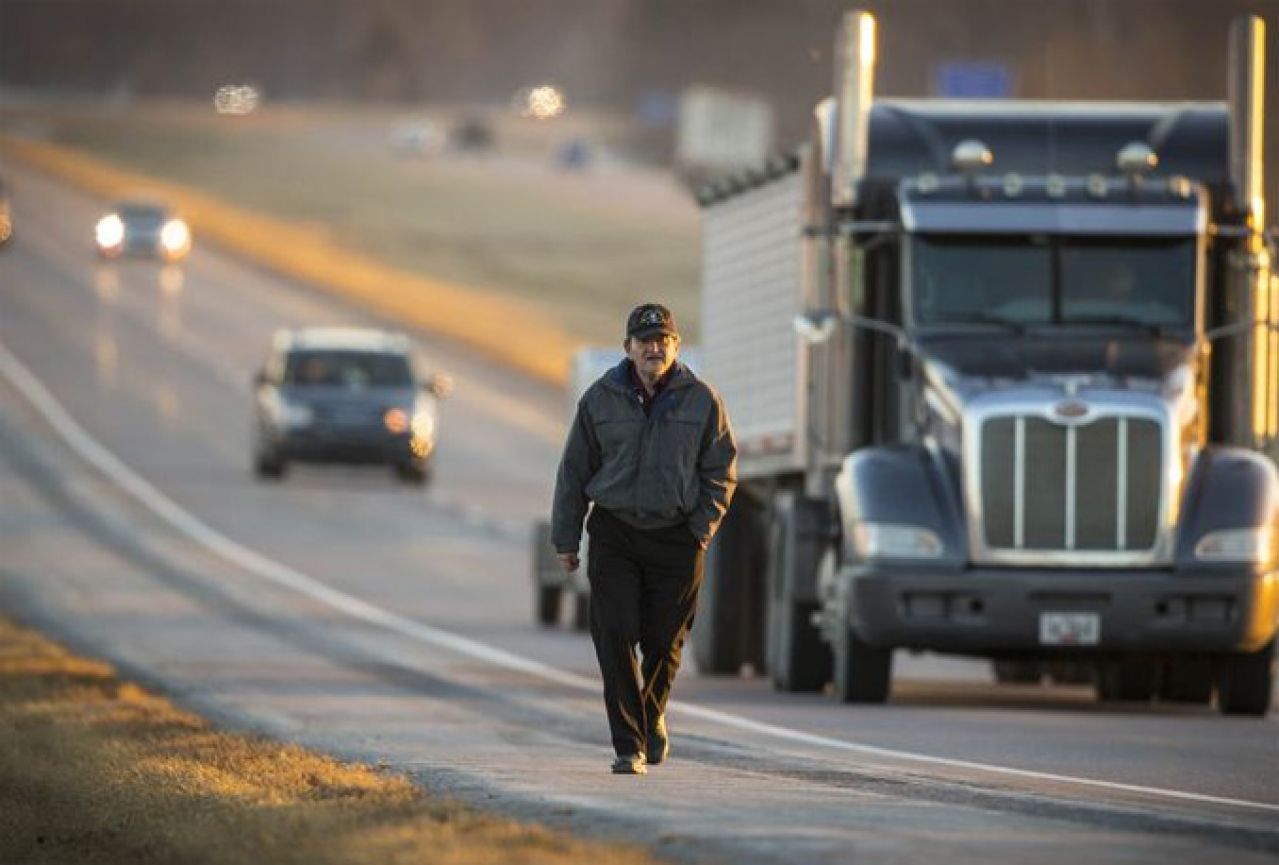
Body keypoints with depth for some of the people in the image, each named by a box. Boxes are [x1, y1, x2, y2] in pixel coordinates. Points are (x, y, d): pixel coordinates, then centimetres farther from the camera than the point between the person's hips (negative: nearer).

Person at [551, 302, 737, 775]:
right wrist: (566, 539, 5)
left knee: (665, 641, 6)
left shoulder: (702, 400, 1)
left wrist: (702, 528, -5)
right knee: (615, 639, -10)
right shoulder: (600, 399, 2)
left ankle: (652, 716, 36)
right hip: (614, 534, 0)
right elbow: (574, 471, 7)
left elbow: (721, 472, 6)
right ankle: (628, 745, -8)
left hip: (677, 537, 0)